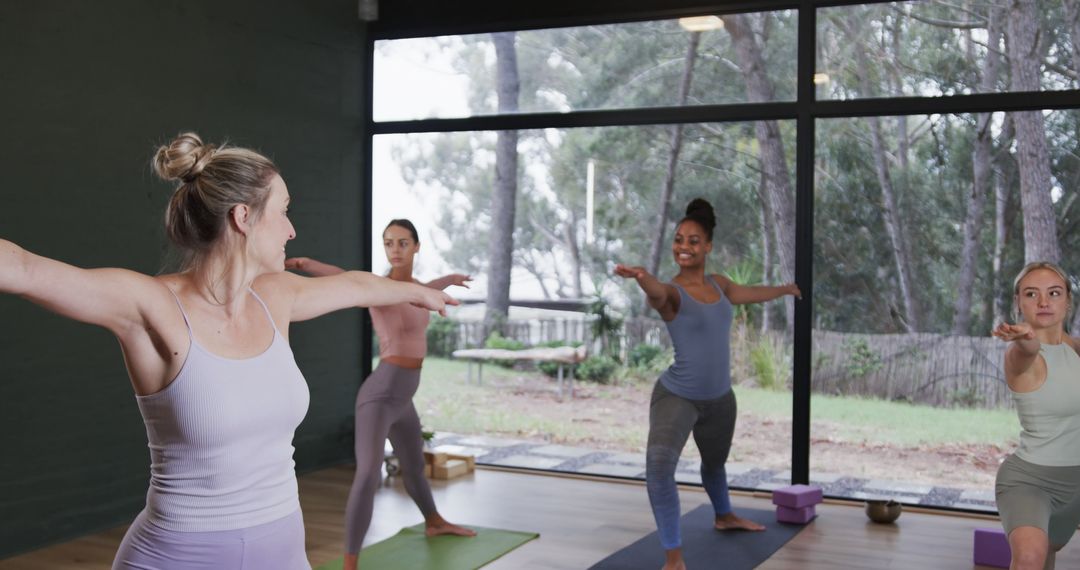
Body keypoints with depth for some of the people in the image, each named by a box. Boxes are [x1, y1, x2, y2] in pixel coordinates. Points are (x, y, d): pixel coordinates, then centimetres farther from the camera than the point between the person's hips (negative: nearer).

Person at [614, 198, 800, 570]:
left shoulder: (719, 285, 3)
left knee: (715, 462, 29)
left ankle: (724, 517, 59)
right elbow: (657, 291, -43)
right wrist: (641, 277, -67)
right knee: (659, 466, -29)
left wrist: (785, 289, 43)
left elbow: (749, 294, 25)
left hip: (720, 398, 6)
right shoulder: (672, 292, -17)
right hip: (677, 396, -6)